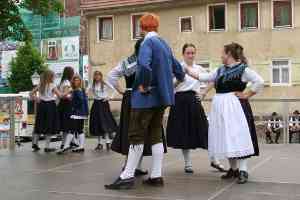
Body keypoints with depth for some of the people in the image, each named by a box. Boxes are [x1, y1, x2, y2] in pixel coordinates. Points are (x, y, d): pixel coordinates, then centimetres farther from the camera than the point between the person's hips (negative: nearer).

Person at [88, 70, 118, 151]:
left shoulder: (105, 84, -5)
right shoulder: (93, 85, 6)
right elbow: (89, 91, 22)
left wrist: (109, 97, -8)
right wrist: (94, 96, 9)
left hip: (104, 103, -4)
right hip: (96, 104, 4)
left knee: (105, 123, -12)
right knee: (96, 124, 4)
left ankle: (108, 142, -10)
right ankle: (99, 143, 11)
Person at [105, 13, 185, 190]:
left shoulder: (148, 42, -10)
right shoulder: (164, 44, 14)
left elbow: (144, 65, -29)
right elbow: (177, 68, 21)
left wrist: (144, 85, -17)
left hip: (147, 97, -8)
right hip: (162, 95, 8)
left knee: (137, 135, -3)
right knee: (156, 135, 10)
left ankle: (128, 176, 1)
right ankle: (157, 176, 11)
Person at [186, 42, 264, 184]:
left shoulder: (243, 69, -6)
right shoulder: (220, 70, 15)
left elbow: (259, 82, -12)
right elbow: (204, 77, 20)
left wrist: (246, 95, -10)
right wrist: (189, 71, 19)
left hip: (234, 107, -7)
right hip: (220, 107, 8)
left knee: (238, 137, -9)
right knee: (225, 138, 9)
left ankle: (243, 171, -6)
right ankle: (233, 169, 20)